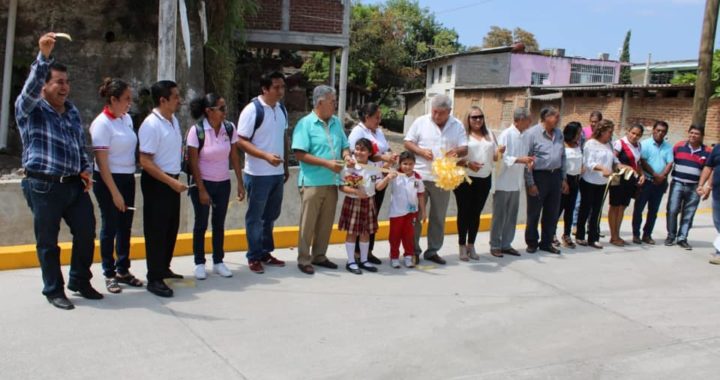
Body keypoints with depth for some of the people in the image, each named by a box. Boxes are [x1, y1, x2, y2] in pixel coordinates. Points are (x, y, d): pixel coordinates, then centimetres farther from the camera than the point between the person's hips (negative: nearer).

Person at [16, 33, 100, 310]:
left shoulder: (72, 112, 16)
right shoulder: (29, 109, -3)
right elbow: (30, 87, -25)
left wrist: (85, 170, 8)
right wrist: (43, 56, -36)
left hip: (75, 184, 6)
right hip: (44, 186, -6)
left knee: (86, 232, 8)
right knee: (48, 242, 4)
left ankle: (80, 282, 26)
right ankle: (54, 290, 17)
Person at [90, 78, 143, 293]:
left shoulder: (127, 119, 6)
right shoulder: (102, 124, -15)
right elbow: (101, 162, -16)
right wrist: (115, 192, -18)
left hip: (128, 179, 7)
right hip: (109, 181, -7)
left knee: (125, 227, 13)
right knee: (110, 227, 3)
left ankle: (123, 270, 25)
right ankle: (109, 274, 15)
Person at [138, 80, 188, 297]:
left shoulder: (174, 120, 8)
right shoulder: (151, 124, -17)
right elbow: (145, 162, -21)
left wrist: (176, 180, 11)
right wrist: (171, 182, -23)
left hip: (172, 181, 8)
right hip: (156, 182, -8)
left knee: (171, 228, 16)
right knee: (156, 231, -1)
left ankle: (163, 269, 32)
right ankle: (154, 279, 7)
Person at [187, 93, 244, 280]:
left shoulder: (229, 128, -6)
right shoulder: (197, 131, -16)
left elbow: (234, 157, 0)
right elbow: (193, 163, -13)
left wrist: (240, 183, -2)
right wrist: (201, 190, -14)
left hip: (223, 183, 3)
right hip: (202, 182, -3)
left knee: (219, 223, 11)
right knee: (201, 223, 6)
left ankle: (218, 262, 22)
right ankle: (199, 263, 19)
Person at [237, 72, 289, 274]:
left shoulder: (282, 109, 8)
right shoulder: (252, 110, -13)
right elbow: (241, 141, -15)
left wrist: (286, 166, 14)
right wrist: (266, 156, -25)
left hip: (277, 173, 7)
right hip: (258, 174, -7)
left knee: (271, 215, 16)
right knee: (255, 217, 5)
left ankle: (265, 253, 29)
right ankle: (254, 257, 16)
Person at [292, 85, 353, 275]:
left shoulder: (336, 122, 11)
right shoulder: (305, 123, -8)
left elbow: (344, 146, 19)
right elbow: (300, 154, -14)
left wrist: (347, 156, -5)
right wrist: (327, 163, -18)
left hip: (332, 182, 6)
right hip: (312, 182, -6)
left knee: (326, 223, 12)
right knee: (308, 223, 0)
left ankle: (319, 256, 24)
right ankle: (304, 260, 10)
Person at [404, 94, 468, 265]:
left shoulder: (457, 125, 3)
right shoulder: (421, 122, -1)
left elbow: (464, 149, 2)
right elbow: (408, 142, 1)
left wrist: (457, 151, -22)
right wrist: (421, 151, -17)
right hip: (420, 176, -2)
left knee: (438, 217, 10)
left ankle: (433, 251, 22)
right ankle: (413, 250, 14)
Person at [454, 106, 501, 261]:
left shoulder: (489, 134, 12)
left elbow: (494, 157, 13)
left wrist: (500, 151, -8)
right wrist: (467, 164, -26)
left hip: (484, 179, 4)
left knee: (476, 213, 10)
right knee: (464, 212, 3)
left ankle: (471, 245, 20)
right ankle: (462, 247, 10)